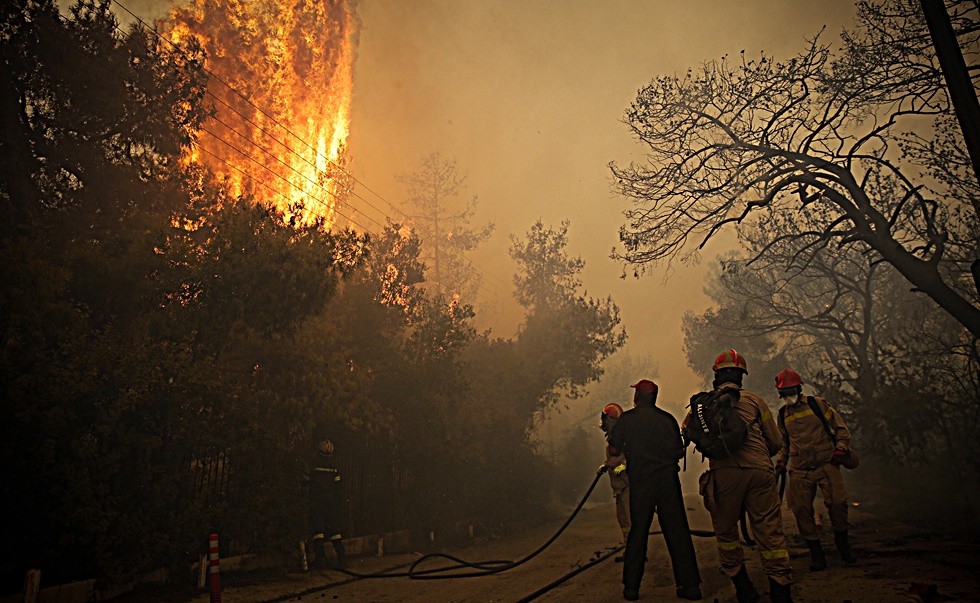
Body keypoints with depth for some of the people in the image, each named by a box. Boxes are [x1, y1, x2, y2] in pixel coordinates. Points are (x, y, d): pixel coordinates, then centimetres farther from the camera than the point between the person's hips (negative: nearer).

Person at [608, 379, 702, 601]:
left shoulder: (627, 419, -1)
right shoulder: (668, 419, 3)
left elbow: (614, 451, 1)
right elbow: (680, 452, 5)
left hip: (641, 480, -1)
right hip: (668, 479, 1)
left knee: (638, 531, 7)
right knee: (677, 531, 5)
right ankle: (689, 584, 6)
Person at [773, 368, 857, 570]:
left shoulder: (817, 404, 2)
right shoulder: (783, 414, 13)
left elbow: (840, 427, 6)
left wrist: (841, 448, -8)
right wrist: (781, 461, 15)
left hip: (826, 464, -3)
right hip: (800, 471, 3)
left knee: (837, 502, -15)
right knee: (801, 509, -6)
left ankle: (842, 542, 12)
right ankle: (816, 553, 8)